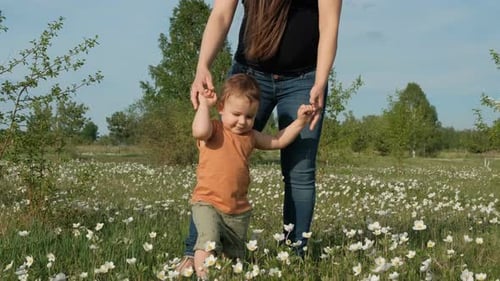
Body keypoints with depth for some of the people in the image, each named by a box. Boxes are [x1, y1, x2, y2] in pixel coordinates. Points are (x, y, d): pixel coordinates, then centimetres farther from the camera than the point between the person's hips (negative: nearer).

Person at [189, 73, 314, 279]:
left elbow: (278, 141, 23)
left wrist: (300, 121, 14)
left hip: (239, 210, 6)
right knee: (209, 241, -30)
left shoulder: (250, 136, 13)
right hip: (207, 203, -6)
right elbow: (199, 131, -29)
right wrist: (204, 105, -16)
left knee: (234, 256, 13)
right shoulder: (214, 130, -6)